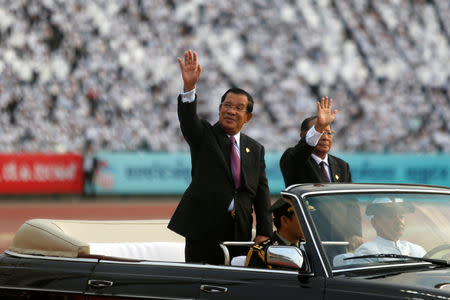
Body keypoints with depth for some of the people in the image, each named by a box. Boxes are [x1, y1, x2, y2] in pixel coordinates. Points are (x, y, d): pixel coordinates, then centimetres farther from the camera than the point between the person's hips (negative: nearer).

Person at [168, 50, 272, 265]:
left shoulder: (256, 150, 15)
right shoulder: (203, 135, 5)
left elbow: (261, 194, 12)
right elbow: (187, 118, -17)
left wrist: (264, 233, 1)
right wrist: (189, 86, -35)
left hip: (240, 231, 3)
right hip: (203, 228, -3)